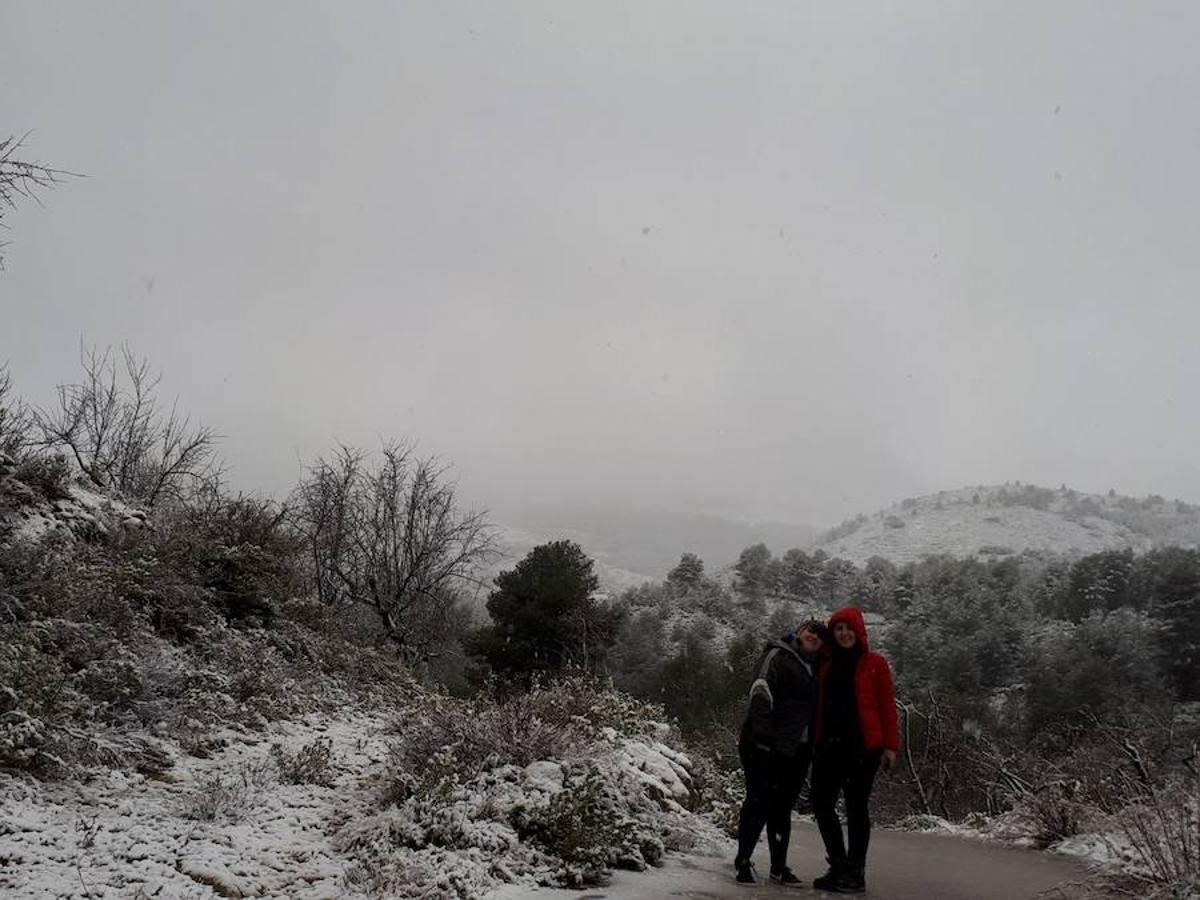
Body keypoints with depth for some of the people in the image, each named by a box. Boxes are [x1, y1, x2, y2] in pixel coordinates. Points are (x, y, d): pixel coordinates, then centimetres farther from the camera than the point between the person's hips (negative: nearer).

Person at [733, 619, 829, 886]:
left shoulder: (813, 668, 20)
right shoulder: (779, 656, -4)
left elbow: (814, 708, 24)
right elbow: (761, 692, -16)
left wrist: (813, 745, 12)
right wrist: (761, 734, -25)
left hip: (797, 749, 7)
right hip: (766, 745, -7)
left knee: (782, 807, 11)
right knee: (760, 802, -7)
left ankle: (779, 867, 16)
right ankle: (742, 862, 2)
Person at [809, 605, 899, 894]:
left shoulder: (875, 663, 1)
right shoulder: (826, 664, 13)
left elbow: (888, 705, -2)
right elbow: (818, 704, 13)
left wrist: (891, 745, -8)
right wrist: (813, 740, 6)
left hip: (863, 745, -4)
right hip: (828, 744, 5)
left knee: (856, 806, 0)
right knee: (821, 804, 4)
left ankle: (855, 872, 10)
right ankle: (839, 866, 19)